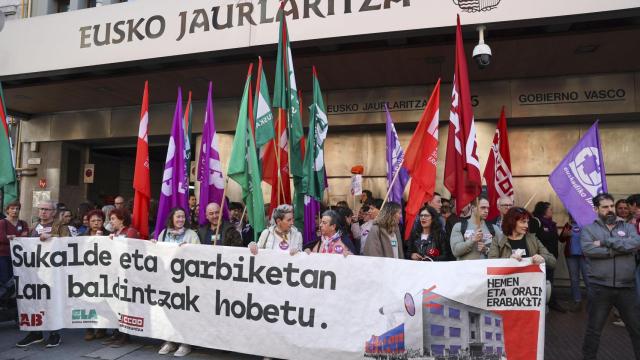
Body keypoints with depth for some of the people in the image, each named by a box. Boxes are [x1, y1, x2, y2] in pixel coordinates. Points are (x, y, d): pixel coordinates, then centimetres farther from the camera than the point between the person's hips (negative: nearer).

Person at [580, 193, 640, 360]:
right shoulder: (588, 229, 2)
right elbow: (588, 249, -17)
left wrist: (605, 242, -15)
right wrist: (621, 248, -11)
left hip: (626, 288, 2)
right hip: (599, 288, -2)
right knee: (593, 329, 10)